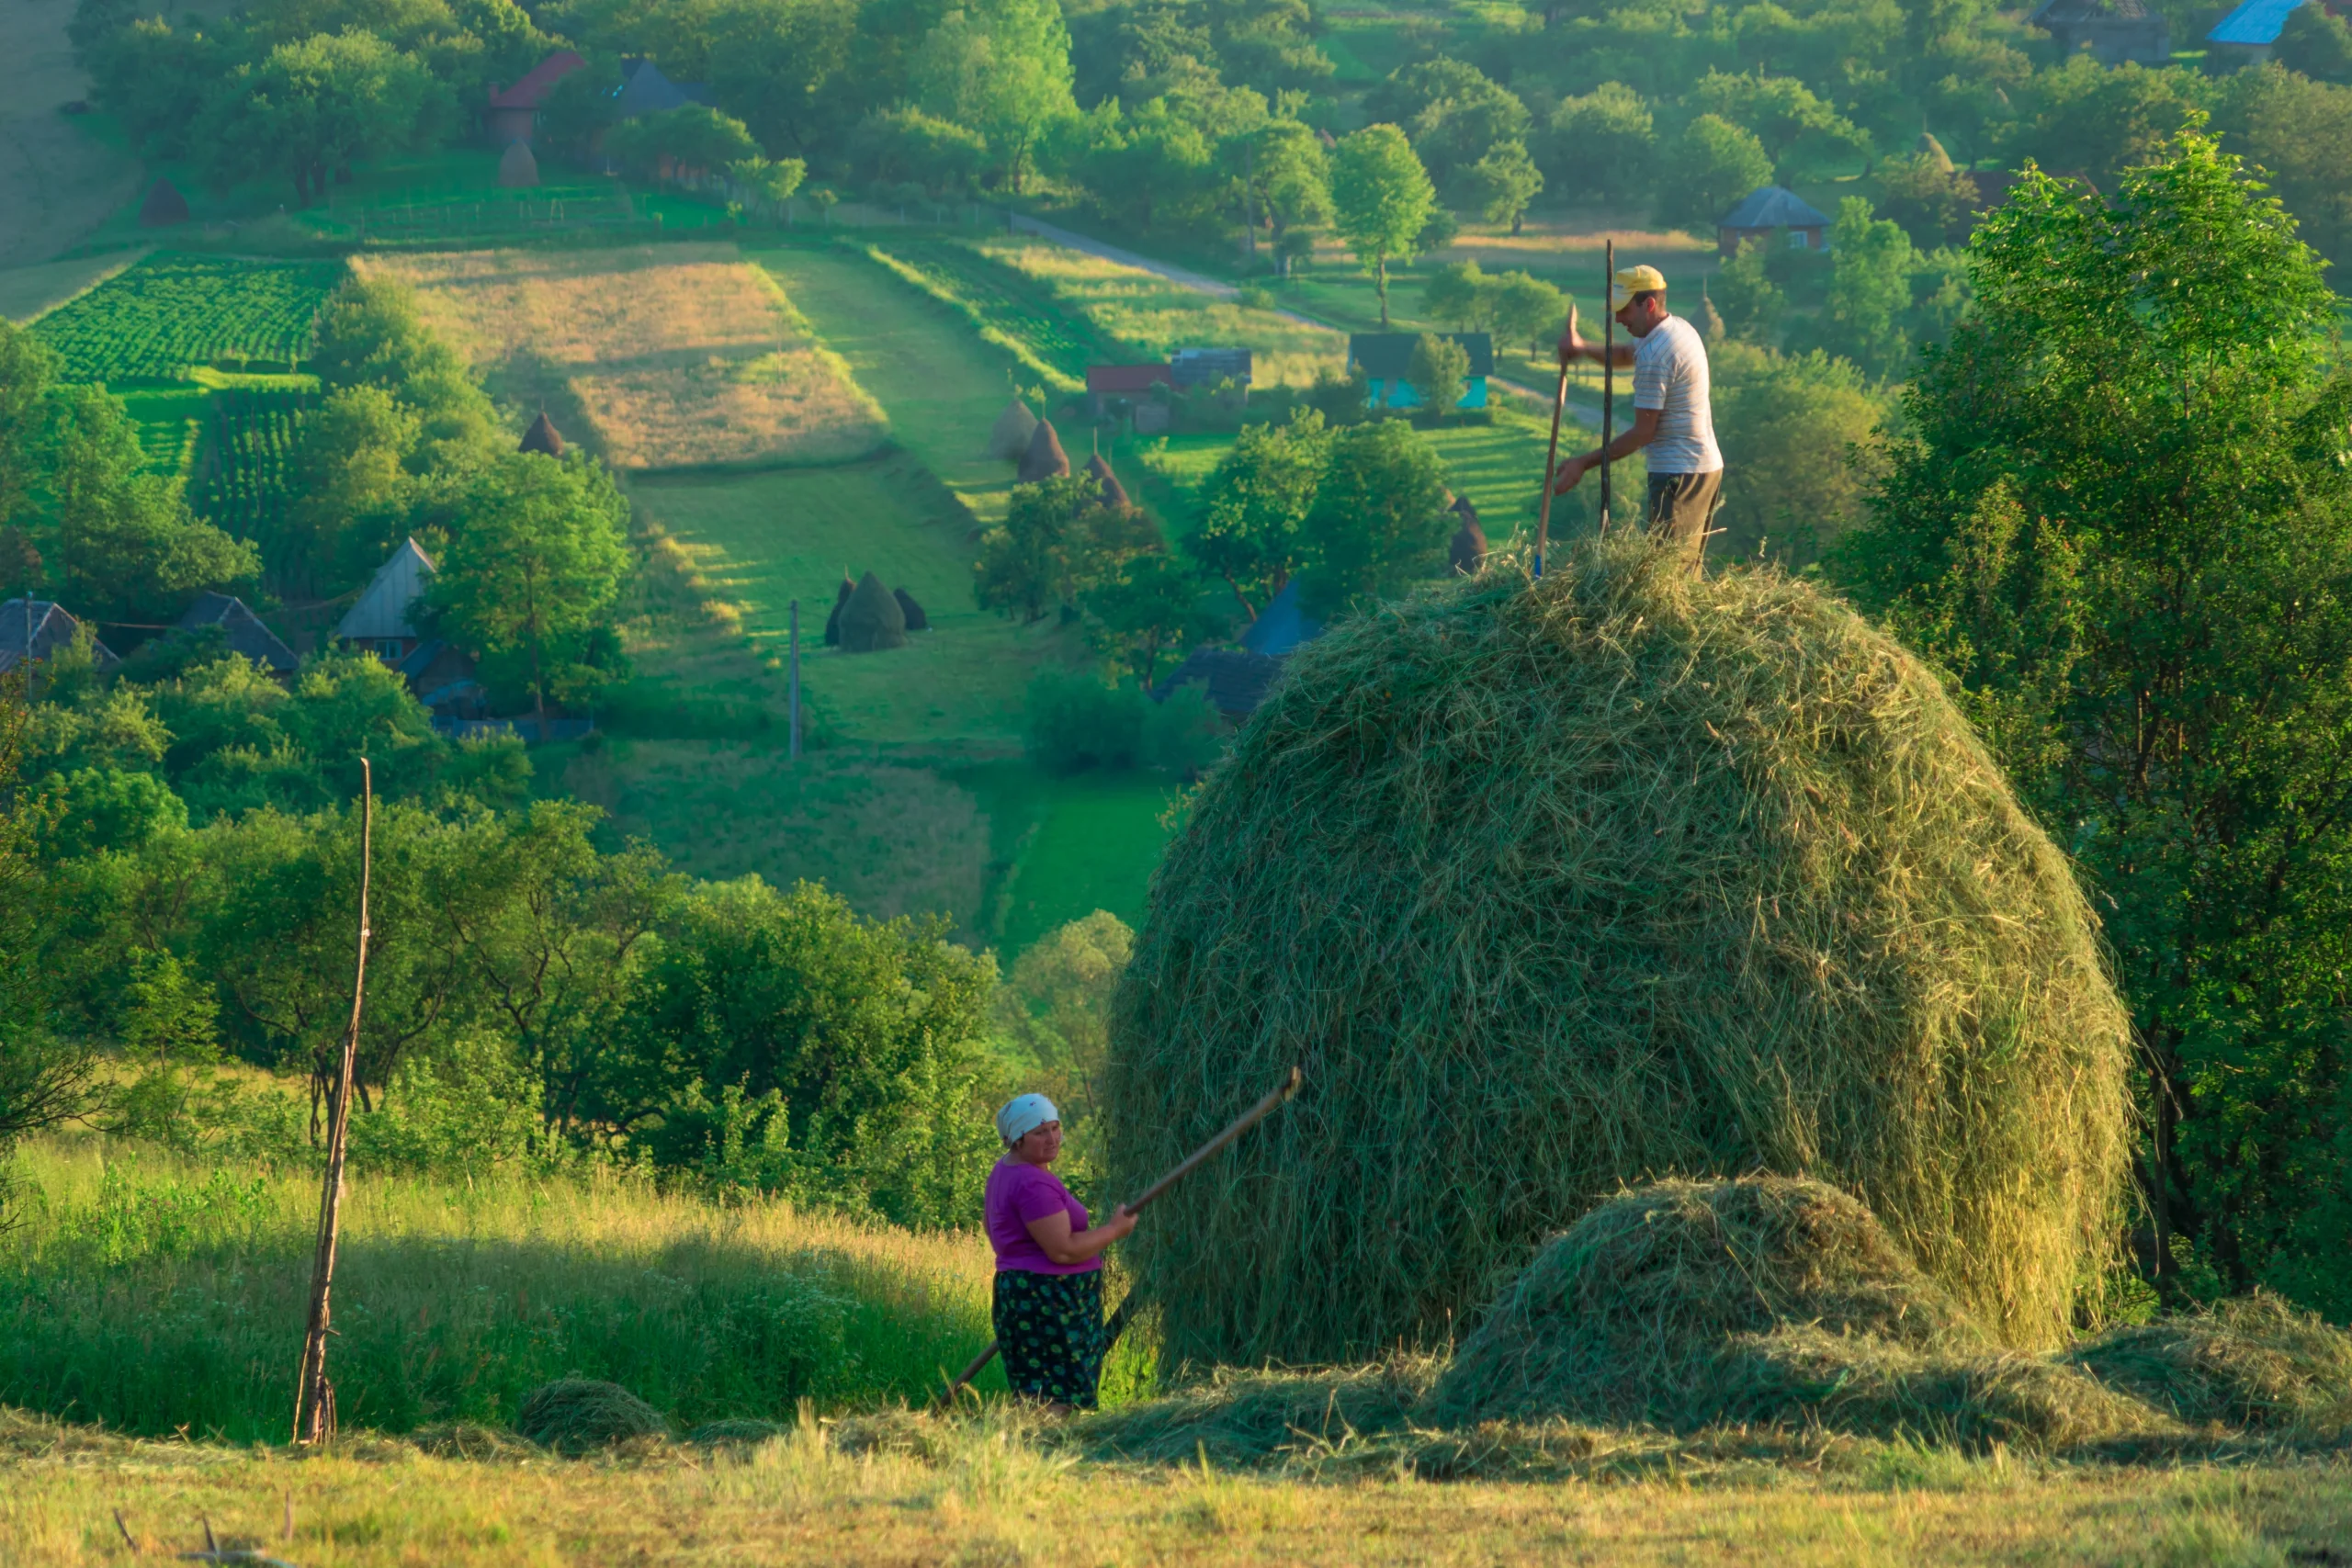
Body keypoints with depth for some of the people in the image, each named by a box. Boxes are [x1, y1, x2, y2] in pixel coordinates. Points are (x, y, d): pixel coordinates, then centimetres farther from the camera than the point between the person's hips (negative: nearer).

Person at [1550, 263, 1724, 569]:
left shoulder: (1654, 355, -19)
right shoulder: (1681, 328, 10)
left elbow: (1643, 433, -17)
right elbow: (1627, 354, 28)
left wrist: (1585, 464, -12)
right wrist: (1584, 348, 7)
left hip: (1677, 475, -10)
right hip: (1708, 466, 10)